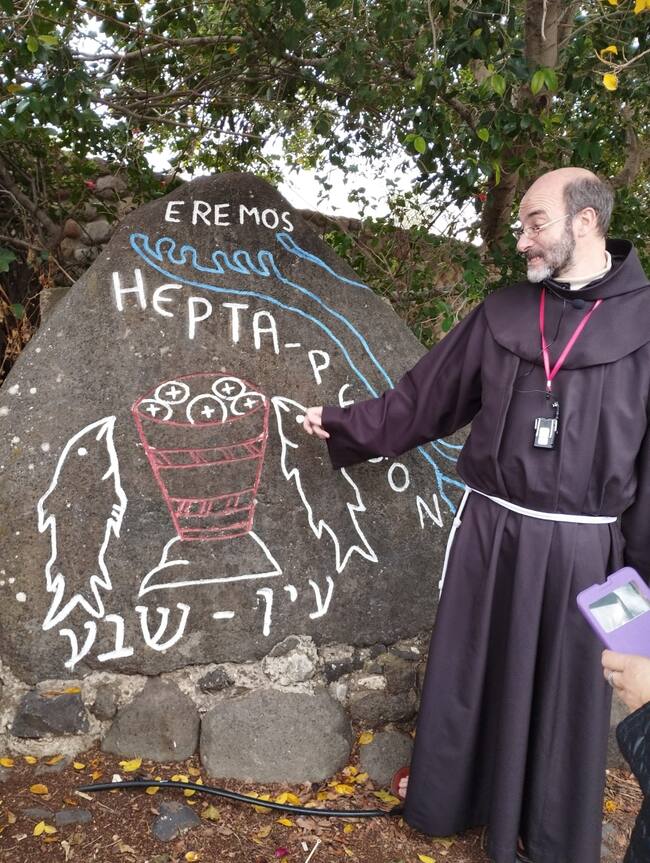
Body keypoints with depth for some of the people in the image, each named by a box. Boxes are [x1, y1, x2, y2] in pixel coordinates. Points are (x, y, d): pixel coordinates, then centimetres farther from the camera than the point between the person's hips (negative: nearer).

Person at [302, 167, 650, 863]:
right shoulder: (502, 313, 3)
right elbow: (425, 397, 8)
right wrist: (343, 423, 6)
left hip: (582, 543, -2)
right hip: (490, 527, 3)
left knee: (566, 689, 13)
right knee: (467, 671, 16)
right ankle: (450, 800, 43)